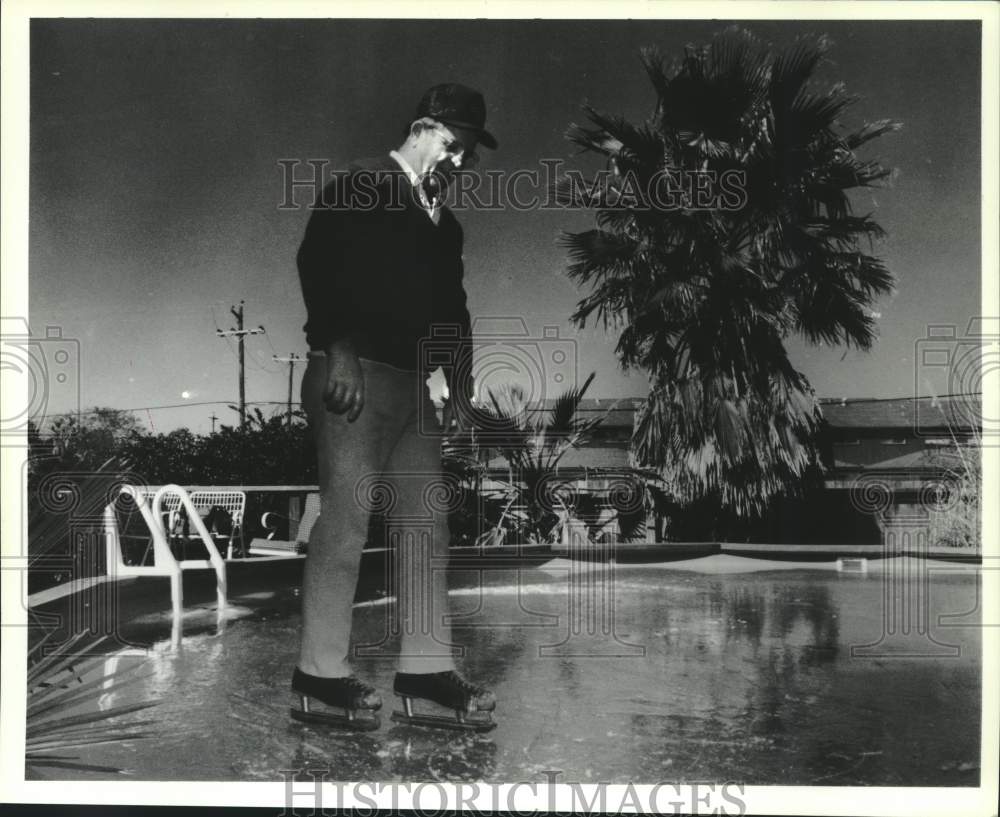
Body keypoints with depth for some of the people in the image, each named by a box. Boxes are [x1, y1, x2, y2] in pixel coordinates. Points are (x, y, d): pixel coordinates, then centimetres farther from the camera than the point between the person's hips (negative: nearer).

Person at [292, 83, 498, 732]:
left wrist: (460, 384, 12)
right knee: (346, 519, -9)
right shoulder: (362, 186, -1)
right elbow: (318, 263, -12)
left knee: (426, 525, 5)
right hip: (355, 377, -8)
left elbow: (452, 307, 22)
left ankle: (426, 676, 11)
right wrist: (339, 353, -20)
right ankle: (322, 678, 0)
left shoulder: (444, 223, 21)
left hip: (412, 385, 8)